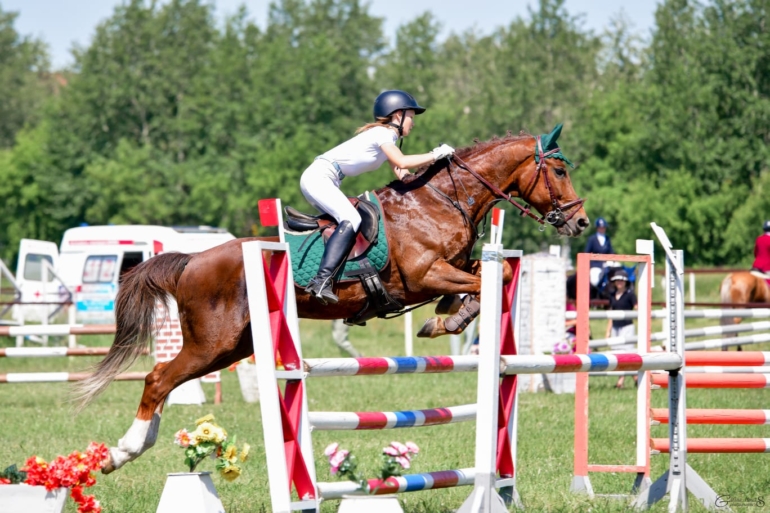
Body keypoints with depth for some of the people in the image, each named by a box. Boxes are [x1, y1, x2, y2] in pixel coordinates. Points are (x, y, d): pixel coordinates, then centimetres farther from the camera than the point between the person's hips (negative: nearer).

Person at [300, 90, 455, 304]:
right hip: (319, 176, -11)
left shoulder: (388, 136, 20)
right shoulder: (382, 133, -9)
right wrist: (435, 155, -16)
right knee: (351, 219, -24)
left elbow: (400, 173, 13)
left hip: (320, 180, 11)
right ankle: (322, 280, -36)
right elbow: (401, 162, -24)